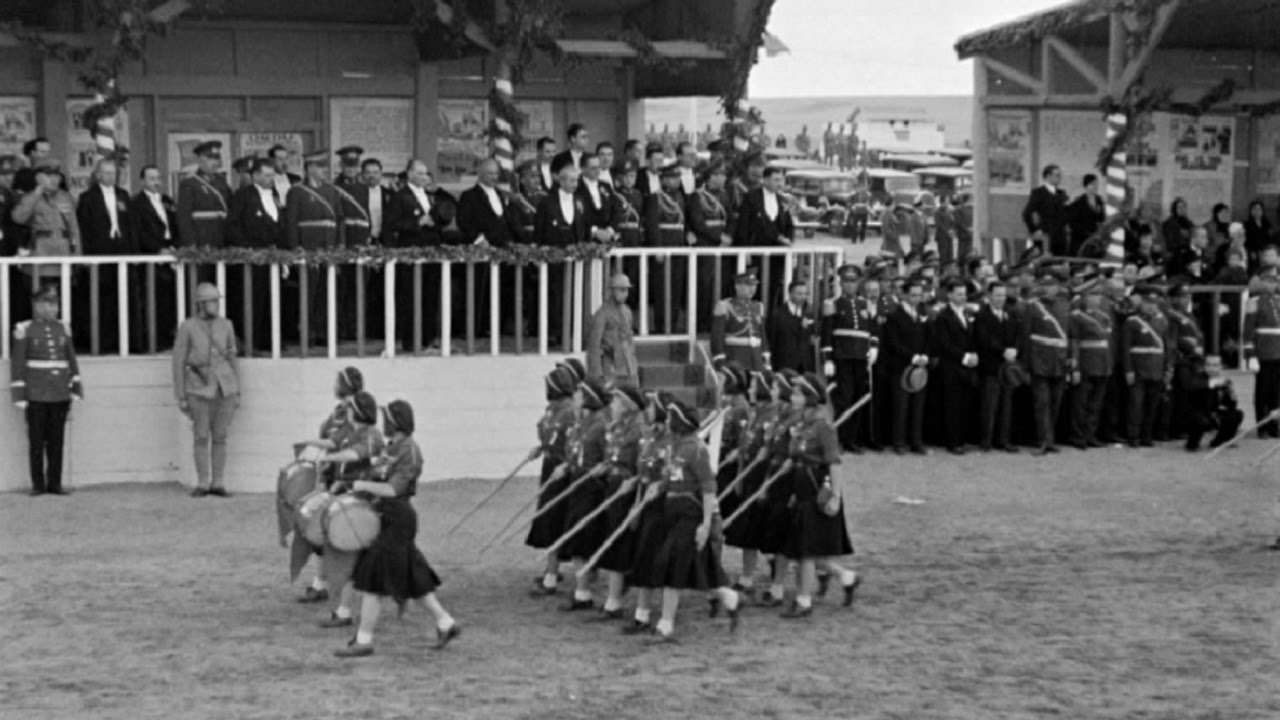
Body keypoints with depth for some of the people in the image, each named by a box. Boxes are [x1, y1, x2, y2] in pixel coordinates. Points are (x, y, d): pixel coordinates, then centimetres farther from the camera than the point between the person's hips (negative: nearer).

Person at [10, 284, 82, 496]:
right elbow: (17, 364, -3)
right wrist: (19, 396, -7)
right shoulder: (25, 330, -2)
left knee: (56, 441, 5)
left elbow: (72, 361, 14)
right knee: (36, 441, 1)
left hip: (60, 396, 3)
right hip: (36, 396, -3)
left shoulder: (63, 328, 10)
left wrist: (76, 389, 9)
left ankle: (55, 483, 11)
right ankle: (38, 484, 8)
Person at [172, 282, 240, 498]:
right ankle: (202, 484, 11)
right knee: (201, 437, 1)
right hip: (199, 389, -2)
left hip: (224, 388, 2)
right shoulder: (187, 327, -5)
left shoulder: (225, 325, 5)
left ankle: (217, 484, 11)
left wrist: (237, 393, 7)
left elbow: (232, 359, 10)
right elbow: (178, 363, -3)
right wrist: (180, 397, -6)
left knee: (220, 437, 4)